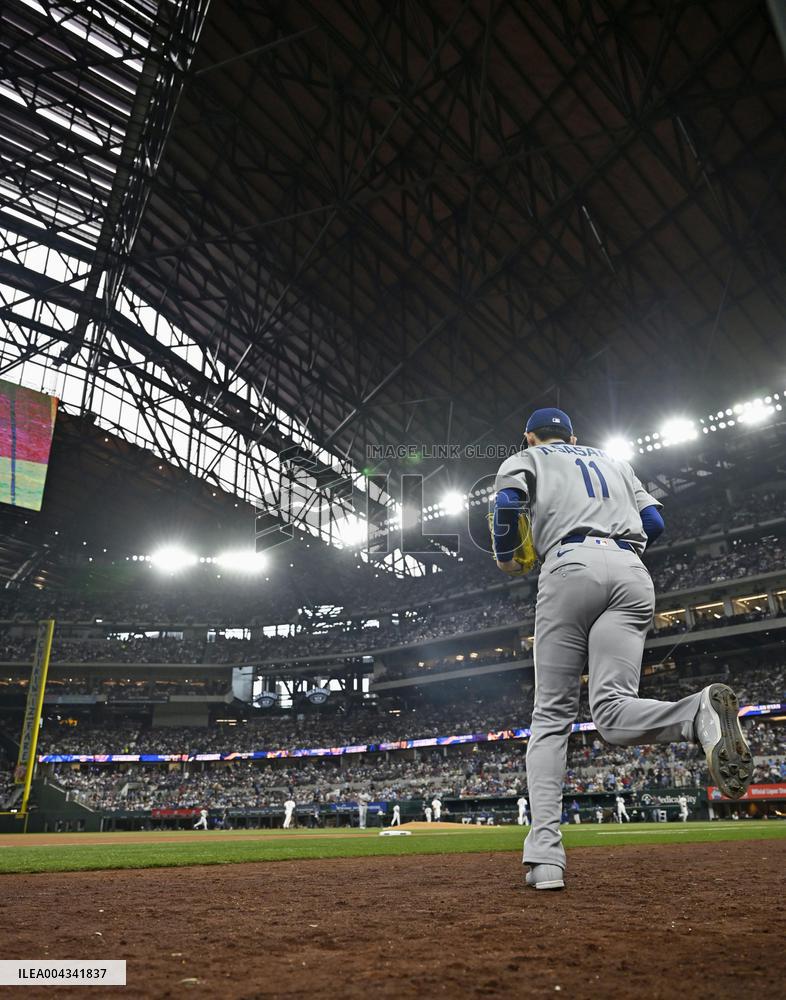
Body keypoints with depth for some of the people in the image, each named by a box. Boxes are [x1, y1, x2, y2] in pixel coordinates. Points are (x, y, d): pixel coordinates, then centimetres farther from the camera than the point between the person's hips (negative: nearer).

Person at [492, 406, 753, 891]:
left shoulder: (526, 458, 21)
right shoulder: (613, 460, 33)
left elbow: (508, 499, -2)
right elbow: (654, 521, 21)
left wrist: (507, 556, 13)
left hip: (570, 566, -3)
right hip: (633, 575, 4)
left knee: (552, 715, 1)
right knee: (612, 711, -6)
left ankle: (545, 855, -9)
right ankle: (701, 713, -37)